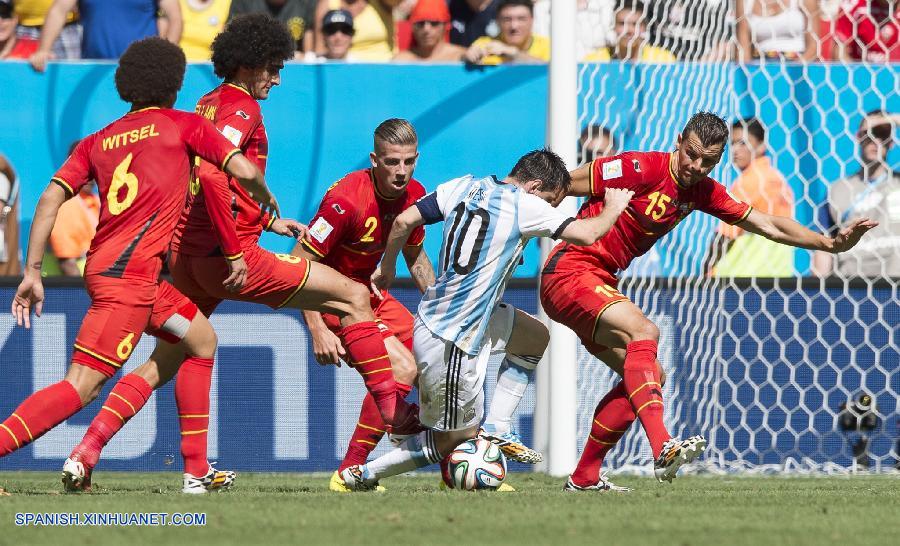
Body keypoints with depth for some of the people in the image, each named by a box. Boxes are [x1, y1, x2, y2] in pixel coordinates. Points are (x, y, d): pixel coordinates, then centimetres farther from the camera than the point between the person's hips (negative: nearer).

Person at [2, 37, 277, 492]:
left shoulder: (97, 141, 18)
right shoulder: (182, 125, 5)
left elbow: (51, 197, 8)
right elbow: (244, 171, -1)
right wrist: (266, 199, 21)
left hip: (101, 264, 7)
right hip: (131, 271, -7)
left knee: (201, 340, 21)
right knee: (81, 386, -15)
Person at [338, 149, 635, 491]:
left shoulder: (462, 188, 6)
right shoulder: (524, 206, -14)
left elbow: (403, 222, 5)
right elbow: (587, 234, -16)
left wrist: (386, 268, 21)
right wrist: (613, 208, 5)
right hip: (449, 343, -9)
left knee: (536, 337, 21)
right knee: (458, 436, 8)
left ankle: (497, 427, 14)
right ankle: (363, 474, 8)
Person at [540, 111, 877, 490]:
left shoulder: (702, 192, 7)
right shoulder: (643, 168, -17)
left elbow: (767, 225, 8)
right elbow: (563, 186, -11)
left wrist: (831, 243, 0)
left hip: (600, 285, 9)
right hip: (569, 270, -9)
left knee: (649, 377, 7)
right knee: (643, 331, -30)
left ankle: (584, 477, 13)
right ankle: (662, 449, -45)